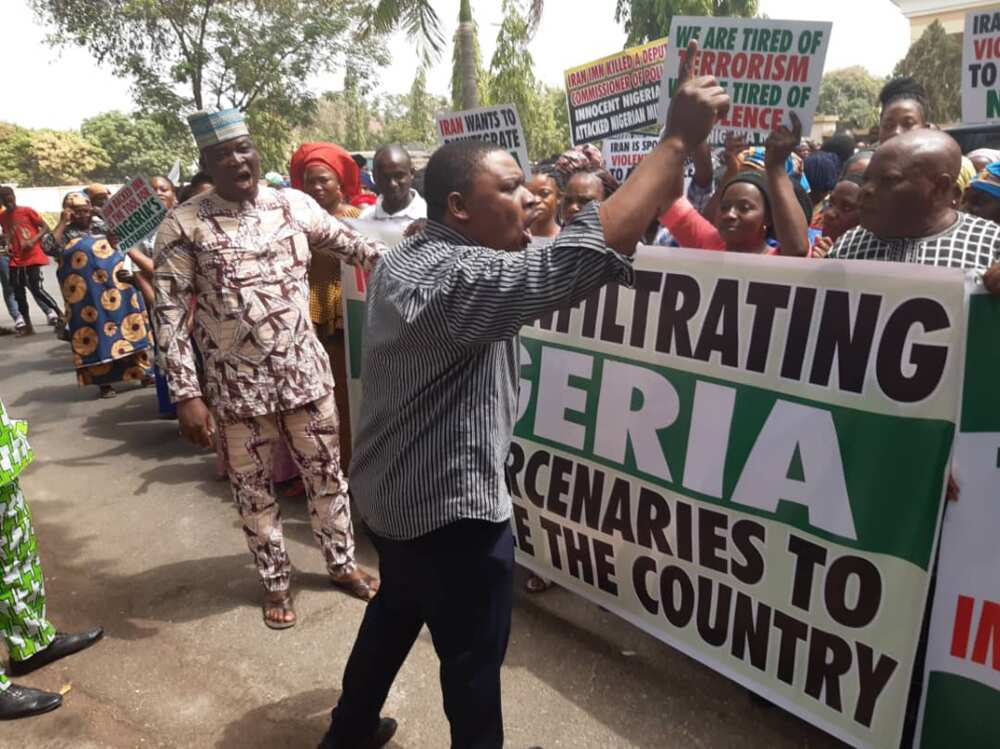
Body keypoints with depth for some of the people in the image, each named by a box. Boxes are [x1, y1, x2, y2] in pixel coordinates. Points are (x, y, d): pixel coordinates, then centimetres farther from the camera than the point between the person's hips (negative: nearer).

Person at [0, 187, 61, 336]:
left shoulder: (27, 211, -6)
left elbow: (45, 228, -7)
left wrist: (33, 240, -20)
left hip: (33, 258, -6)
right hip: (16, 260, 6)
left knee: (37, 289, -13)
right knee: (19, 293, 5)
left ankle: (60, 314, 2)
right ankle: (28, 326, 13)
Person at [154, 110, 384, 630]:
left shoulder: (294, 205, 0)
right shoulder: (183, 225, -8)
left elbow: (352, 246, 8)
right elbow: (169, 314, -9)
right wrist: (186, 395, -14)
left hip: (306, 372, 2)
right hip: (236, 385, -2)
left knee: (326, 474, 15)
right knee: (253, 489, 14)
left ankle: (342, 563, 37)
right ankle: (275, 581, 36)